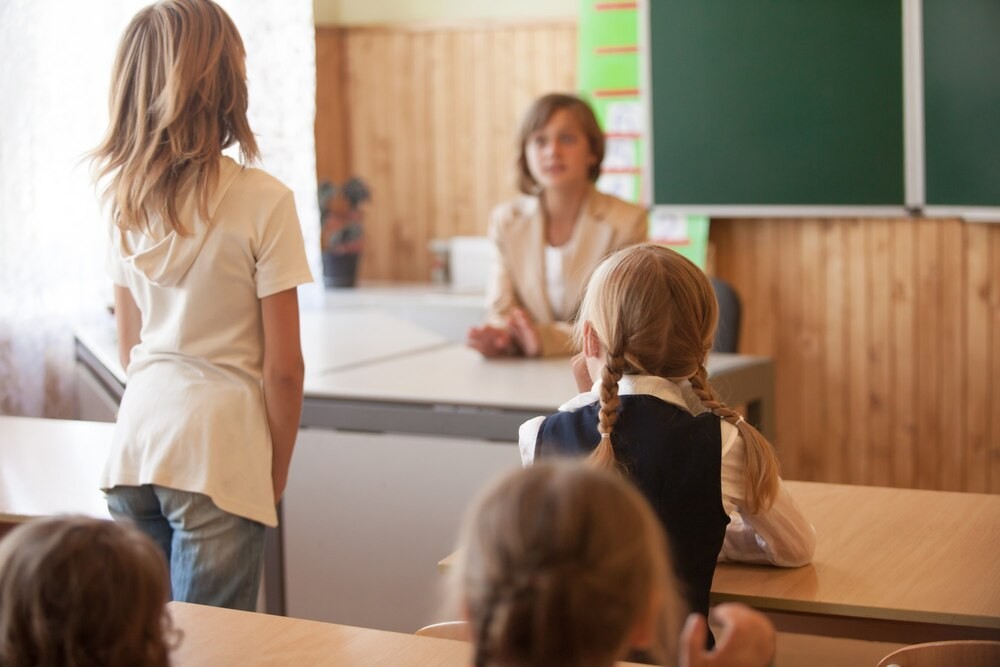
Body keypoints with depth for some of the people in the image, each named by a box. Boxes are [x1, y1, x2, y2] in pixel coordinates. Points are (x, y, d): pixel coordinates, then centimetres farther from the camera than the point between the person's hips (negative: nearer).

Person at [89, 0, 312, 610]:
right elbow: (282, 366, -8)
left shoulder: (126, 199, 6)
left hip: (136, 443, 6)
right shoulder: (264, 201, -11)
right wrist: (276, 476, 4)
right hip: (217, 456, -6)